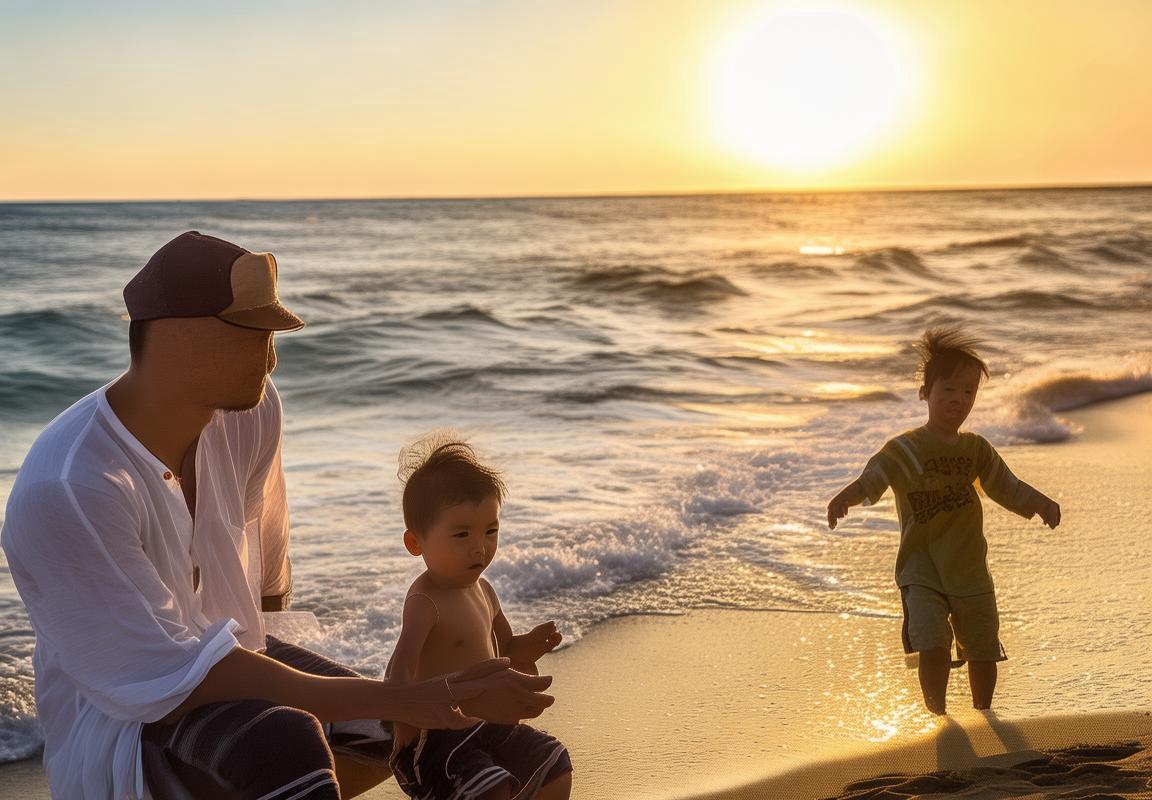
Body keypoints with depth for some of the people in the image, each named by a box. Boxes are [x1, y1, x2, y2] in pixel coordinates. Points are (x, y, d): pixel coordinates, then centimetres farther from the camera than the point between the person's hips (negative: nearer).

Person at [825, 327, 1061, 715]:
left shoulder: (976, 448, 7)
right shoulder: (906, 447, -8)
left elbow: (1008, 486, 11)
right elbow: (872, 478, -21)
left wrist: (1042, 504, -7)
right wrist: (845, 497, -42)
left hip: (971, 570, 5)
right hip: (922, 570, -4)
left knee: (984, 651, 14)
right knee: (933, 648, -19)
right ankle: (938, 716, 0)